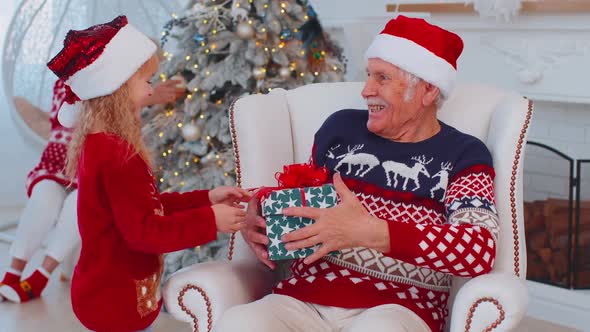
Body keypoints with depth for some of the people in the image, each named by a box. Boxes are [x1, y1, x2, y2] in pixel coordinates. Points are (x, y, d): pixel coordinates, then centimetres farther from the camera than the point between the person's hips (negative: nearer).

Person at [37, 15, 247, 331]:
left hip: (108, 290, 10)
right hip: (118, 300, -10)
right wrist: (209, 220, -18)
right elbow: (144, 231, -25)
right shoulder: (118, 156, -25)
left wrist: (206, 198, 7)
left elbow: (144, 206, 11)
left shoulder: (97, 144, 7)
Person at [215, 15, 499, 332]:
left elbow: (479, 250, -12)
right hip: (302, 298, 3)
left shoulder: (462, 155, 5)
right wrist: (258, 221, 4)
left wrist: (370, 231, -21)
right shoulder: (340, 127, 15)